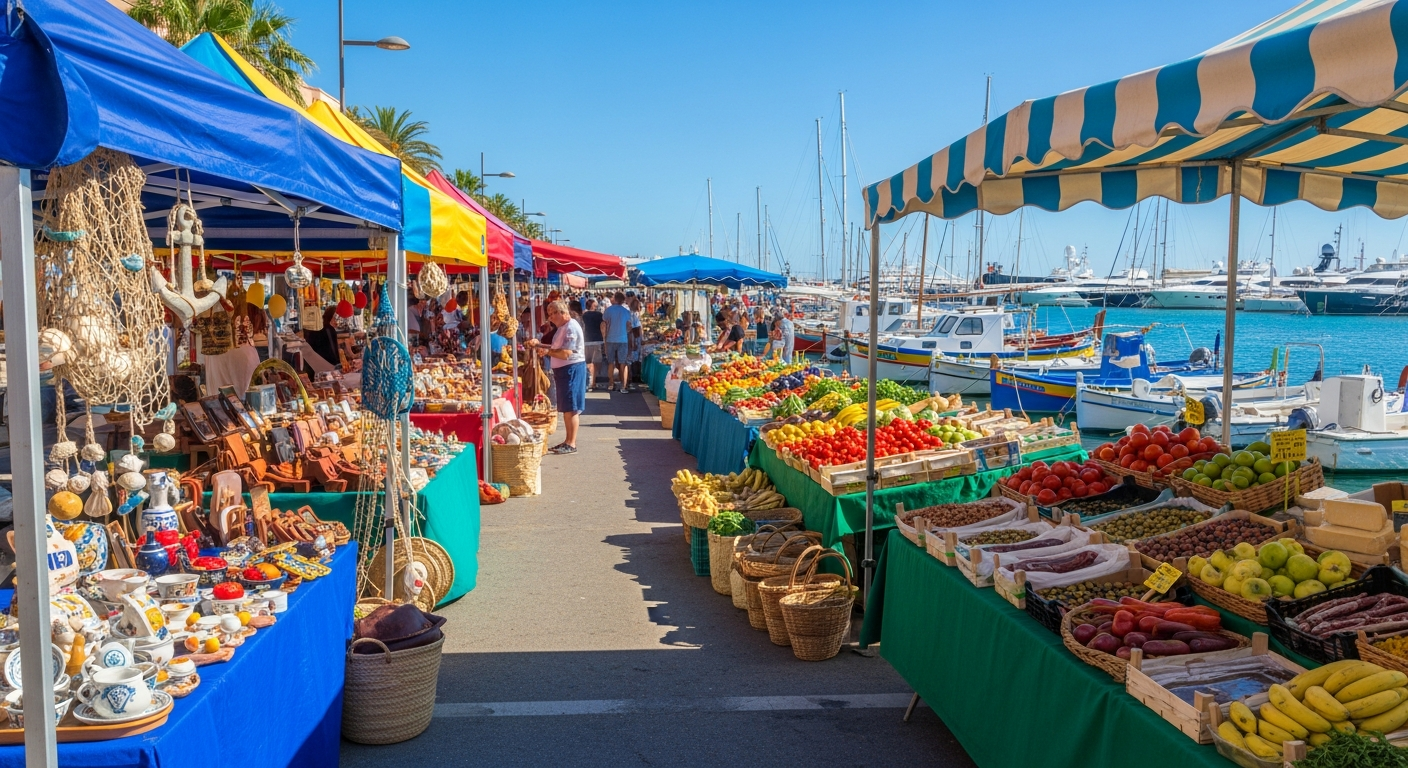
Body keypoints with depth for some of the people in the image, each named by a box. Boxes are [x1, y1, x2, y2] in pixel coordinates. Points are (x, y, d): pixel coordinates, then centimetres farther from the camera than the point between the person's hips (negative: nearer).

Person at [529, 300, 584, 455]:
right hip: (563, 370, 10)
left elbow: (566, 353, -24)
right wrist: (539, 344, 10)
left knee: (571, 408, -7)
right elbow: (556, 349, 20)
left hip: (572, 370, -10)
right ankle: (568, 440, 22)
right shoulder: (562, 327, 15)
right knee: (566, 408, 14)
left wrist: (547, 352, -15)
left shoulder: (571, 328, -17)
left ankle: (572, 444, -3)